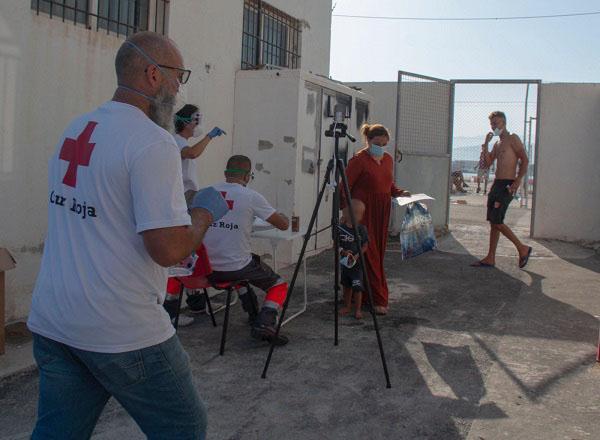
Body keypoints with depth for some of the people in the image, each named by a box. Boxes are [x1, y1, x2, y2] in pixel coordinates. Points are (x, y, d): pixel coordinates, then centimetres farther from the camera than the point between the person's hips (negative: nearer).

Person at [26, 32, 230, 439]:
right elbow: (167, 249, -22)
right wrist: (206, 211, -3)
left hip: (51, 322, 8)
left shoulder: (74, 130, 10)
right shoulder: (153, 143, -16)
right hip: (123, 332, -8)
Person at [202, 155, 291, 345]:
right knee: (279, 285, 16)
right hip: (237, 269, -5)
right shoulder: (251, 197, -10)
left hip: (209, 270, 5)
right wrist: (284, 217, 22)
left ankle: (254, 316, 35)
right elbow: (284, 225, -3)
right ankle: (265, 323, -7)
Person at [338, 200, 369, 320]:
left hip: (357, 263, -3)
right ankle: (347, 306, 30)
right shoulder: (341, 228, -4)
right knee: (346, 286, 15)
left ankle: (358, 309, 10)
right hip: (344, 261, 3)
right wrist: (343, 251, -17)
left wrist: (357, 255, -20)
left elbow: (365, 246, -7)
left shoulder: (361, 229, -10)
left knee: (357, 287, -3)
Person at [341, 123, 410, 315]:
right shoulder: (359, 160, -11)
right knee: (368, 254, -6)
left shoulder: (388, 159, 12)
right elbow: (345, 188, -10)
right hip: (363, 213, -7)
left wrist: (399, 192, 7)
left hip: (382, 213, 8)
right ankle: (378, 299, -5)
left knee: (378, 253, 10)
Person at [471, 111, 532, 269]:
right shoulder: (497, 144, 20)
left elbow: (525, 160, -12)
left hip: (507, 185, -9)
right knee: (493, 222, 7)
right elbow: (488, 163, 13)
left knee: (497, 221, -12)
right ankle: (490, 258, 10)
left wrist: (518, 181, -20)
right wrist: (486, 144, 5)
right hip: (496, 183, 9)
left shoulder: (513, 139, -5)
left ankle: (523, 248, 1)